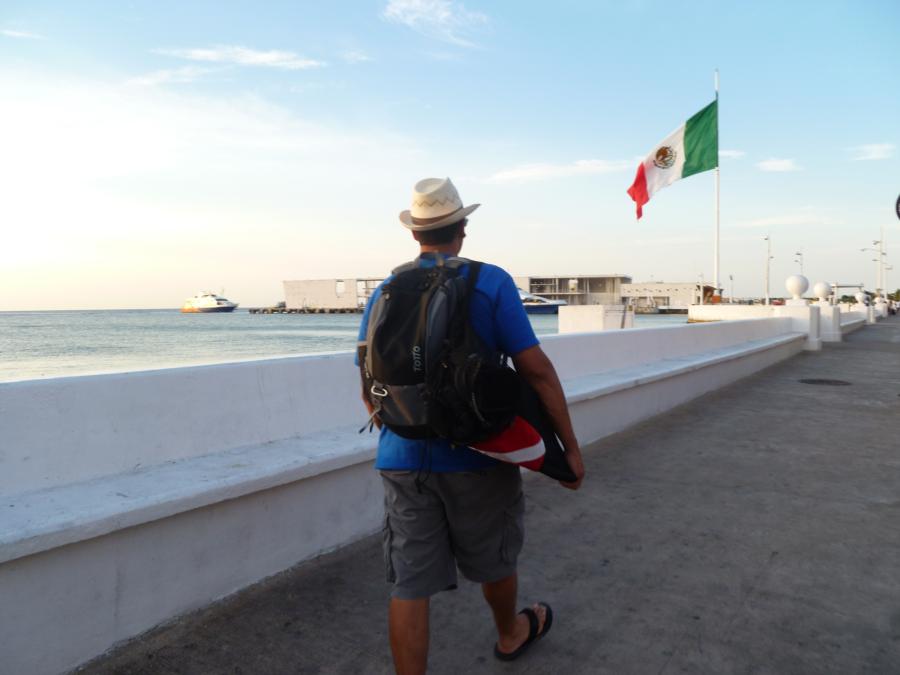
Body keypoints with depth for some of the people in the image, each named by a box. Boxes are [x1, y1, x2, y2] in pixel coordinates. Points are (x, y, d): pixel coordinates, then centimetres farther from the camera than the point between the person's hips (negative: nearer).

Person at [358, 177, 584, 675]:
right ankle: (510, 635, 48)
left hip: (403, 459, 2)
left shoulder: (385, 293, 3)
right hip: (476, 454, -2)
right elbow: (535, 371, -13)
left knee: (410, 584, 7)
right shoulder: (490, 283, -8)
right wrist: (570, 446, -6)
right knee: (493, 560, 22)